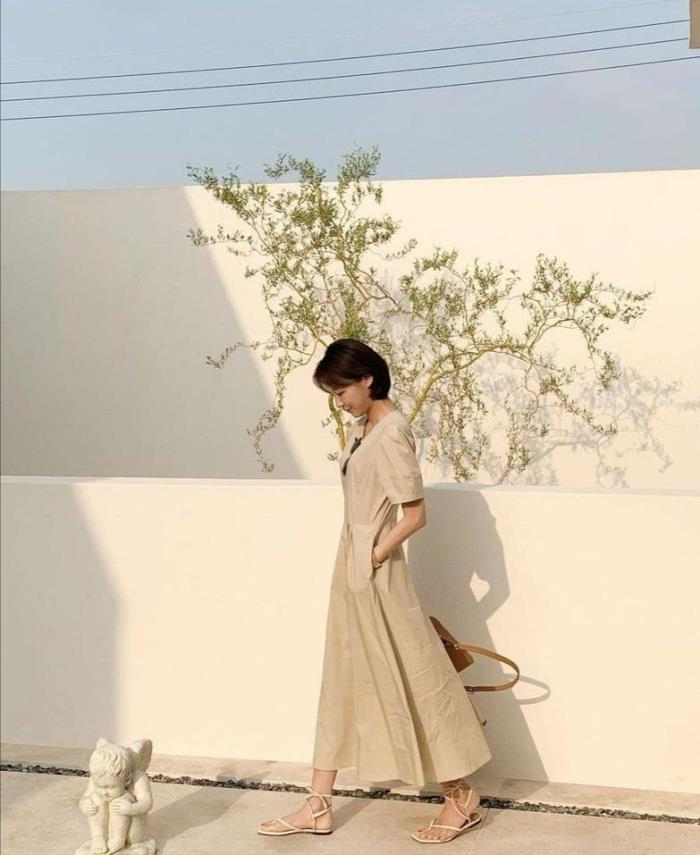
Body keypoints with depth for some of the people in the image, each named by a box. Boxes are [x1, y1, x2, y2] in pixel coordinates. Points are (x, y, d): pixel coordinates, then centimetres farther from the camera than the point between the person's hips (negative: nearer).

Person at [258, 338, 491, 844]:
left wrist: (375, 556, -13)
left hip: (378, 576, -10)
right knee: (342, 682, 11)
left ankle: (462, 797, 14)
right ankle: (318, 807, 18)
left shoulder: (391, 432, -18)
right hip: (352, 573, 10)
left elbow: (415, 514, -20)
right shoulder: (361, 429, 10)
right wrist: (356, 559, 9)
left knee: (412, 679, 0)